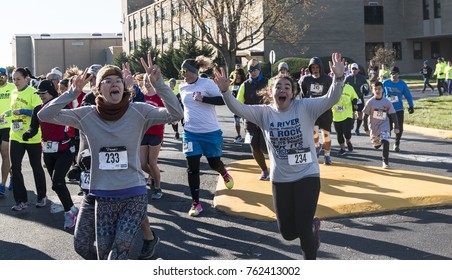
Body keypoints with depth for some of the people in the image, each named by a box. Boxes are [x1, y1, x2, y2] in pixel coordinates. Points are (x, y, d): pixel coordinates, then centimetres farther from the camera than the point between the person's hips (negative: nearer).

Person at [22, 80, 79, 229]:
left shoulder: (63, 106, -10)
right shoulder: (38, 109, 6)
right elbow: (34, 127, 4)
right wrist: (28, 134, -16)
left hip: (64, 151, -7)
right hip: (48, 152, 7)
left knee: (56, 183, -17)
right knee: (58, 183, 13)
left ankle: (70, 211, 1)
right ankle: (71, 210, 29)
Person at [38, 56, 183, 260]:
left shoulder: (138, 112, -6)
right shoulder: (87, 115, -2)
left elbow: (175, 114, -16)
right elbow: (44, 115, -6)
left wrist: (158, 83, -24)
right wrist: (73, 92, -15)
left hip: (134, 195, -2)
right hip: (103, 197, 2)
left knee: (117, 256, -9)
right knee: (104, 257, 13)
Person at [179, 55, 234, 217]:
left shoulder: (207, 83, -13)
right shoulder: (182, 87, 4)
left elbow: (222, 100, -21)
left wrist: (202, 98, -28)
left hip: (211, 132, -3)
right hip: (190, 133, 4)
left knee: (214, 163, 12)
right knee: (192, 168, -2)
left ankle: (224, 174, 50)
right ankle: (195, 203, 7)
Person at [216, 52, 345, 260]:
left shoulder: (305, 107, -8)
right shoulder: (264, 113, -1)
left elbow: (331, 99, -21)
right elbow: (238, 109, -13)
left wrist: (338, 78, -38)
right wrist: (225, 91, -31)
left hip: (307, 175, -3)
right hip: (280, 179, 3)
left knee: (303, 229, -2)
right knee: (288, 232, 11)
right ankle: (312, 224, 44)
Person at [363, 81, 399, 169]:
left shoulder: (387, 102, -10)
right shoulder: (370, 102, -11)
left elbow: (393, 115, -4)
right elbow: (365, 116, -4)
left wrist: (396, 127, -9)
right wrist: (366, 128, -2)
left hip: (384, 125, -1)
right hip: (373, 126, 1)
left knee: (385, 141, -23)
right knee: (376, 145, 15)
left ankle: (385, 161, -13)